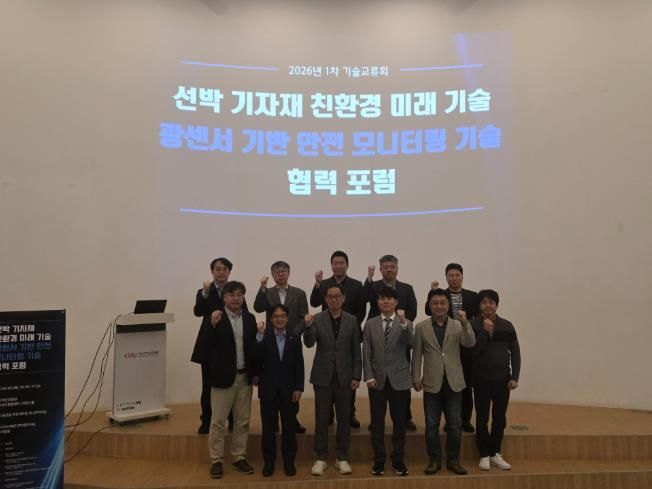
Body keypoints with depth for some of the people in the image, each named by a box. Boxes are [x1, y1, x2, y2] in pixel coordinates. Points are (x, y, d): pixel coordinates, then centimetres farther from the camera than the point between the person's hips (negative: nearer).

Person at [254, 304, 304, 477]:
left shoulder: (294, 338, 4)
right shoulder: (264, 337, -1)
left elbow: (299, 365, 2)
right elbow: (257, 360, -15)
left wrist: (298, 388, -5)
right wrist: (260, 336, -24)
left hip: (289, 390, 1)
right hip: (269, 389, -1)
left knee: (289, 428, 7)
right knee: (268, 428, 8)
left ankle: (289, 462, 20)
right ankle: (269, 462, 20)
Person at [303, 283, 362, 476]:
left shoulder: (352, 320, 1)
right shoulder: (317, 319, -2)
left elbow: (356, 351, 2)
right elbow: (309, 343, -13)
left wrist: (356, 376, -2)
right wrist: (308, 326, -31)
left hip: (344, 376, 1)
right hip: (323, 376, -1)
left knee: (344, 419, 8)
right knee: (321, 419, 6)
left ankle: (342, 458, 21)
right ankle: (321, 458, 18)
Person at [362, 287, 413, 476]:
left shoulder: (406, 323, 3)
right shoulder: (370, 324, 5)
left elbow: (410, 343, -17)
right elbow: (366, 353, 3)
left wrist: (403, 323, -29)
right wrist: (369, 376, -5)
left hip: (399, 379, -1)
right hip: (377, 379, 1)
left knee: (399, 422, 6)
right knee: (377, 422, 7)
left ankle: (398, 460, 20)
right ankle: (379, 460, 19)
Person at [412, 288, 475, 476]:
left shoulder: (458, 325, 3)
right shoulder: (421, 327, 1)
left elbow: (470, 343, -13)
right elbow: (417, 355, 3)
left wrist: (465, 323, -27)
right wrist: (416, 378, -1)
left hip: (454, 382, 1)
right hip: (432, 383, -1)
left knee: (455, 425, 7)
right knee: (431, 425, 7)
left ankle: (453, 460, 22)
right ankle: (434, 460, 21)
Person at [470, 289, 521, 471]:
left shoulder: (507, 325, 1)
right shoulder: (473, 325, -6)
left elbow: (515, 352, 4)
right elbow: (473, 350, -14)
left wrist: (514, 377, -2)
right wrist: (486, 332, -20)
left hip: (502, 378, 2)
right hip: (481, 379, -2)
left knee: (500, 417, 8)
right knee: (482, 418, 4)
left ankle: (495, 453, 23)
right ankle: (484, 455, 15)